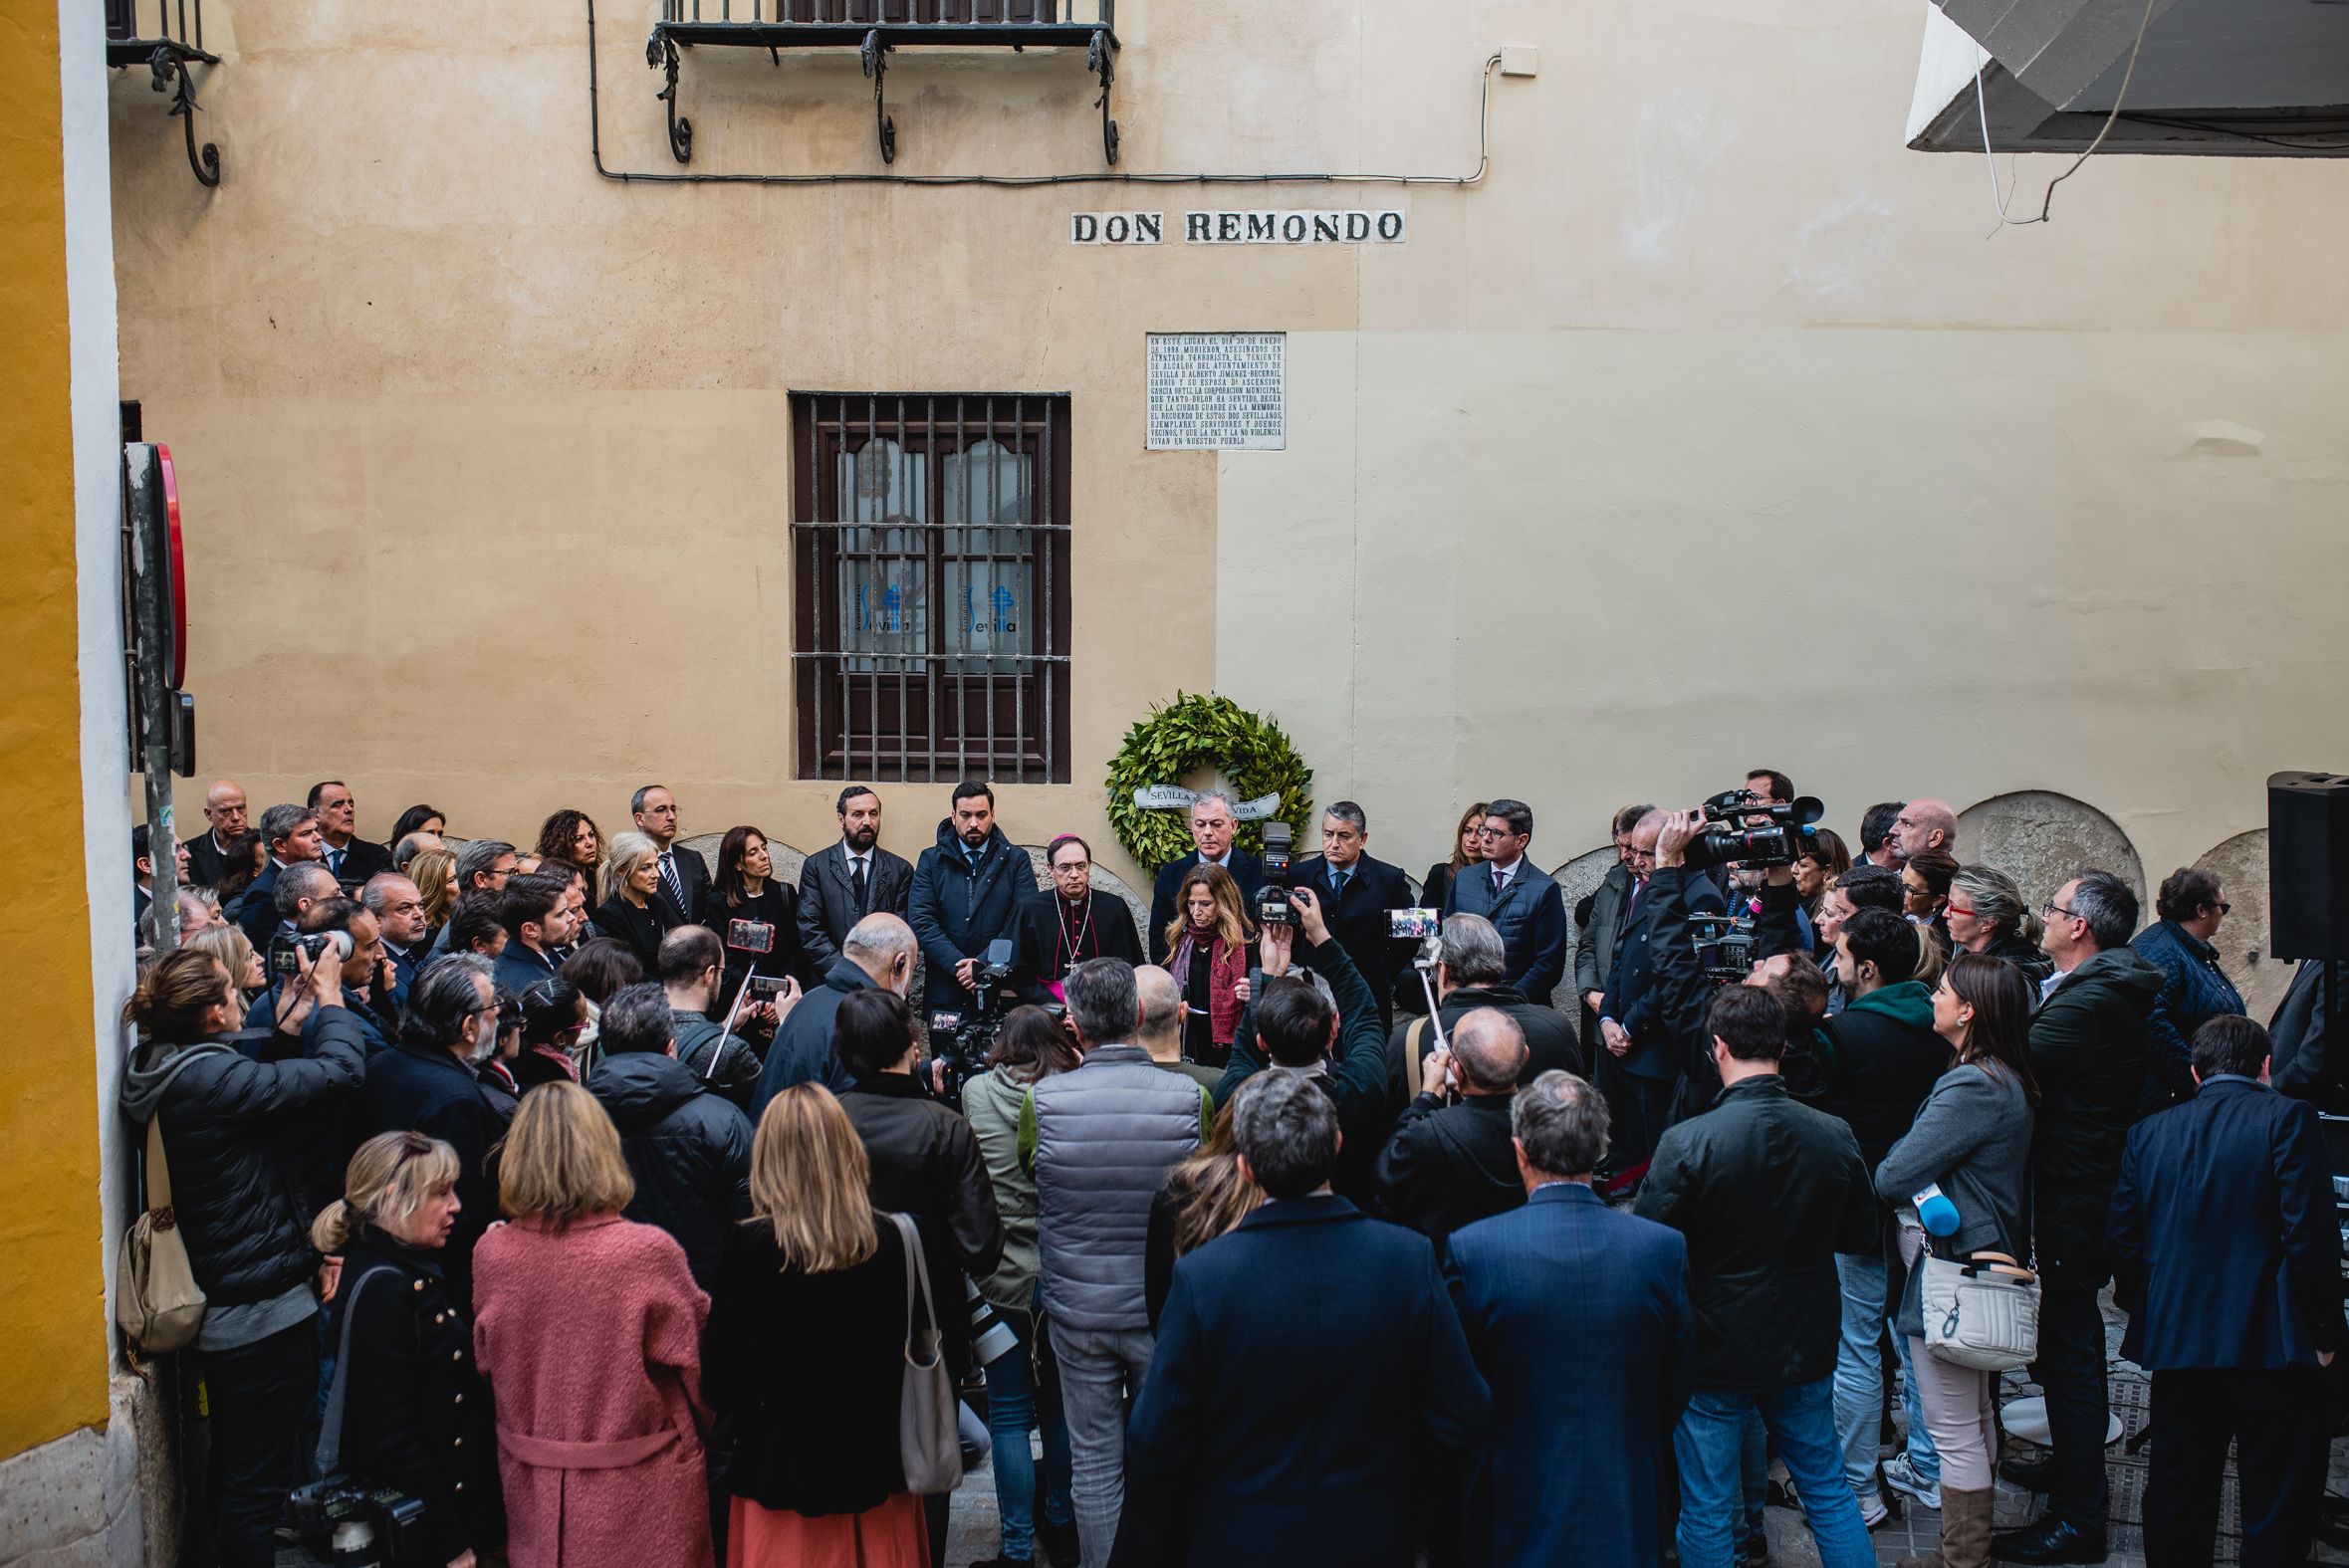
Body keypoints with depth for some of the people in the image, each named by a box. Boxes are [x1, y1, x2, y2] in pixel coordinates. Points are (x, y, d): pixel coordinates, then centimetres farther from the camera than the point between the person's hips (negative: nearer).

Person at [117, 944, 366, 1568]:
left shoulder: (160, 1073, 2)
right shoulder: (214, 1078, -26)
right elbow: (338, 1072, -25)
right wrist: (329, 999, -10)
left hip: (215, 1308, 10)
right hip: (263, 1311, -10)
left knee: (234, 1466, 25)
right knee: (258, 1482, 3)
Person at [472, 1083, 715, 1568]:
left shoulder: (492, 1254, -9)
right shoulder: (649, 1252, -20)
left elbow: (486, 1366, 6)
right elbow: (698, 1361, -7)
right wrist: (707, 1432, 12)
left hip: (535, 1490, 4)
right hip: (640, 1493, -3)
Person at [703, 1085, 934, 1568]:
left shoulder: (749, 1247, -15)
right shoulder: (890, 1240, -8)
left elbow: (720, 1377, -10)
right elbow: (916, 1353, 1)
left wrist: (753, 1419, 9)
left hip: (780, 1474, -2)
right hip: (875, 1468, 2)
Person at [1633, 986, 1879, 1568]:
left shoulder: (1687, 1142, -22)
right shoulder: (1835, 1136, -9)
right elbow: (1861, 1234, 5)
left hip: (1715, 1352, -4)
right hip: (1806, 1346, 4)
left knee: (1706, 1511, 11)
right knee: (1828, 1490, 22)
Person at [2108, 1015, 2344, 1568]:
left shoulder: (2149, 1133, 8)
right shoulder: (2287, 1119, -5)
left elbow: (2124, 1240, 5)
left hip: (2174, 1342, 4)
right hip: (2270, 1344, -4)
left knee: (2178, 1505, 14)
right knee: (2279, 1507, 5)